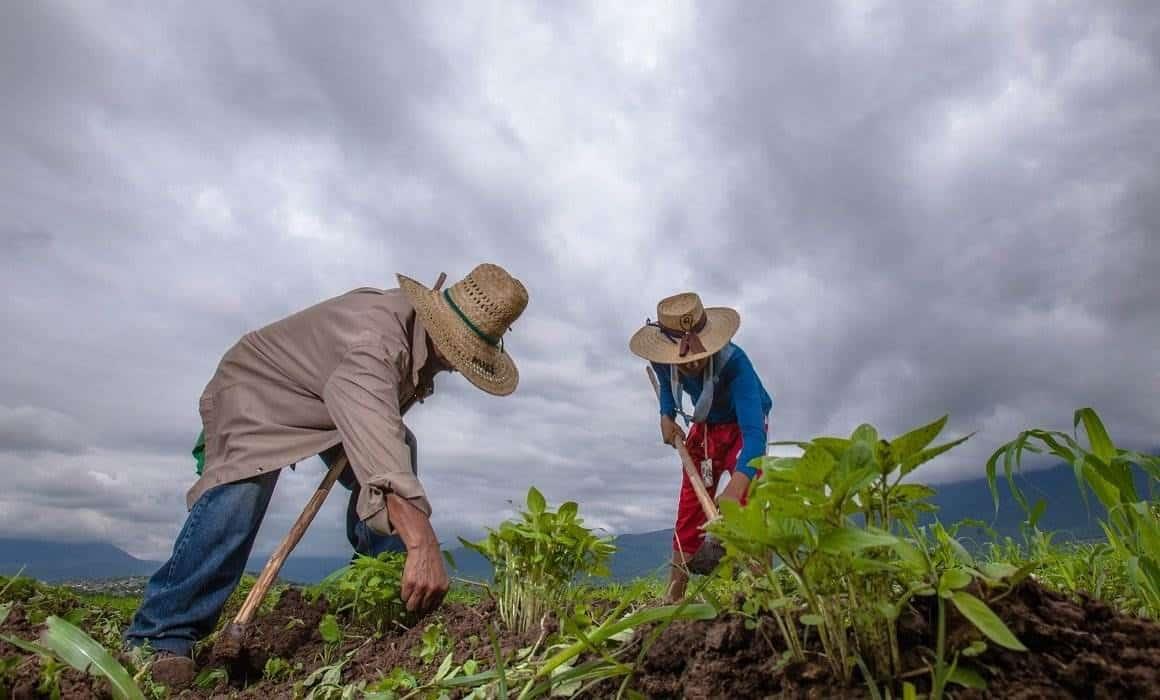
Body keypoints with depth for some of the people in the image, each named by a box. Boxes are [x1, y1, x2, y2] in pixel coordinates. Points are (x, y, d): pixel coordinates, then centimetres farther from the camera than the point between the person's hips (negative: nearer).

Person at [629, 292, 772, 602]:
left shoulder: (735, 364, -41)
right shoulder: (663, 360, -25)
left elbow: (753, 431, -50)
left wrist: (735, 487, -65)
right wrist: (667, 416, -14)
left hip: (742, 426, -4)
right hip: (704, 427, 4)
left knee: (749, 502, -25)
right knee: (688, 513, 4)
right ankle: (672, 597, 14)